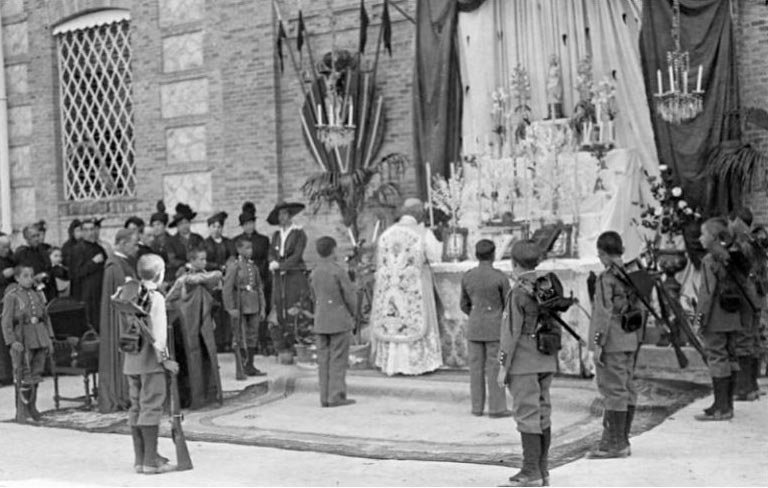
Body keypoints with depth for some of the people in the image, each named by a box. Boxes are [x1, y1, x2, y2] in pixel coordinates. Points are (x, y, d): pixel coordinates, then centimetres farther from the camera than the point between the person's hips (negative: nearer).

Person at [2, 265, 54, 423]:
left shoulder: (38, 295, 10)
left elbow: (46, 317, 16)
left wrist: (49, 338, 11)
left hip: (40, 337, 5)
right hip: (22, 339, -5)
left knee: (36, 373, 11)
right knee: (24, 377, -4)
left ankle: (31, 406, 26)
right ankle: (21, 411, 6)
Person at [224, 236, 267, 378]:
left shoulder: (253, 266, 10)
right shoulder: (233, 266, -8)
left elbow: (259, 288, 14)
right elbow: (227, 288, -11)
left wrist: (262, 307, 9)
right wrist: (231, 308, -16)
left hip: (253, 307, 6)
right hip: (240, 307, -6)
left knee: (253, 336, 11)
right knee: (239, 338, -2)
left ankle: (250, 367, 23)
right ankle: (239, 370, 3)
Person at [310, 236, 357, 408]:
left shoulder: (314, 273, 6)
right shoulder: (338, 271, -13)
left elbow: (314, 297, 13)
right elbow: (350, 296, -10)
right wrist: (352, 313, 7)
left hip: (320, 322, 6)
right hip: (339, 321, -6)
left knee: (324, 359, 8)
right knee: (338, 359, -1)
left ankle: (325, 397, 10)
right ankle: (336, 396, -1)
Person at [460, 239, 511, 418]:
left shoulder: (467, 276, 0)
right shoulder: (500, 277, -12)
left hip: (474, 328, 4)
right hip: (495, 329, -4)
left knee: (476, 368, 9)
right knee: (495, 369, 1)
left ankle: (477, 407, 11)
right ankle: (496, 408, 2)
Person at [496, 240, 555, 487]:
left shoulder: (518, 293, -14)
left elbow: (511, 333, -17)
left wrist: (503, 367, -13)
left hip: (522, 364, -8)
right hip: (546, 363, 8)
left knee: (527, 415, -5)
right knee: (542, 415, 10)